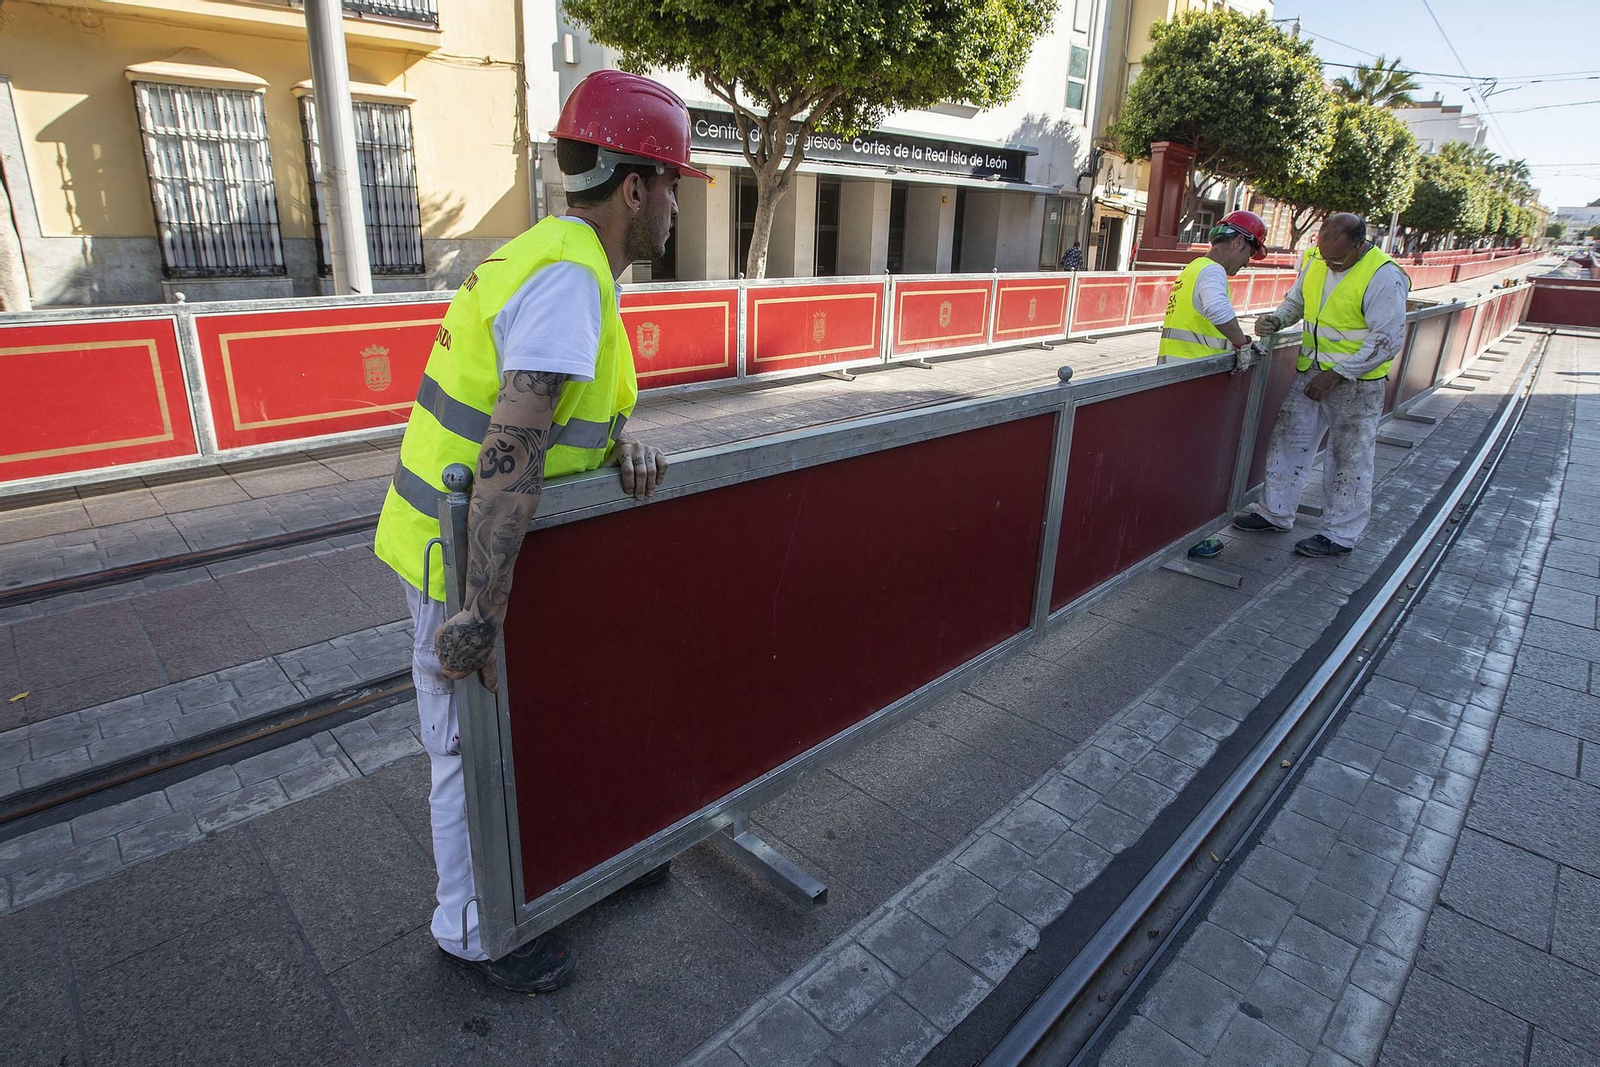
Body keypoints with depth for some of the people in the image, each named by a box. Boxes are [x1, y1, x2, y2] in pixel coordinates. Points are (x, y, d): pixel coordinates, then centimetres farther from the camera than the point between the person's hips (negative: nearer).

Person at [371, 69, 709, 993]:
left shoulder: (563, 255, 8)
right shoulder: (569, 278, -25)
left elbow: (579, 396, 9)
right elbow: (511, 450, -34)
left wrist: (624, 436, -14)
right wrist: (479, 610, -34)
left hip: (475, 543, 10)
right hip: (467, 558, -10)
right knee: (477, 750, 7)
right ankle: (474, 932, 30)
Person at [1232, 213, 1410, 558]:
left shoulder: (1384, 277, -19)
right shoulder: (1315, 260, 0)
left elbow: (1387, 340, -19)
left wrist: (1336, 374, -22)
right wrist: (1275, 320, -4)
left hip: (1356, 383, -7)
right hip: (1310, 371, 7)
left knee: (1349, 458, 3)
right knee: (1289, 439, 10)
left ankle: (1341, 535, 13)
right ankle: (1276, 512, 24)